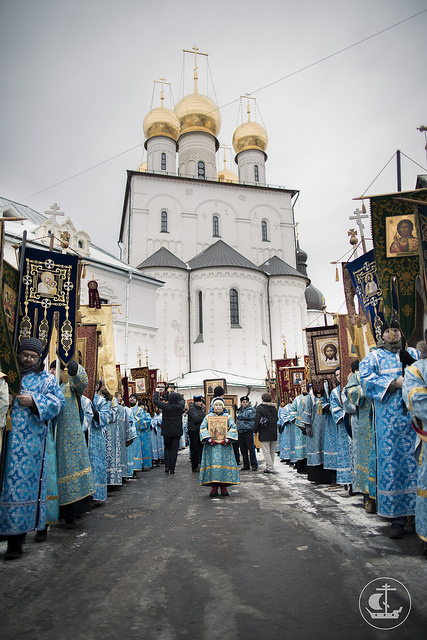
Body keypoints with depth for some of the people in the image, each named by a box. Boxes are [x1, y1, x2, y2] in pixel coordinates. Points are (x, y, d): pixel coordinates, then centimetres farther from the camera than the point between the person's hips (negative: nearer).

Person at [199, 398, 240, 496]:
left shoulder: (228, 416, 11)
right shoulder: (208, 416, 11)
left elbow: (233, 428, 1)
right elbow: (203, 428, 2)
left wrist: (228, 439, -14)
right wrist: (208, 439, -13)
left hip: (224, 445, 0)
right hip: (211, 444, 0)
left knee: (224, 464, -2)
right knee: (212, 464, -4)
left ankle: (224, 487, 6)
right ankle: (214, 487, 1)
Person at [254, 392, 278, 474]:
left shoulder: (260, 408, -8)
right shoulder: (274, 408, 9)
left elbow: (257, 420, -11)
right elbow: (277, 419, 16)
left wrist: (255, 431, -4)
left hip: (264, 433, -6)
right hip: (274, 432, 6)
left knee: (266, 451, -3)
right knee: (272, 451, 13)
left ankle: (270, 468, -6)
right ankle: (271, 466, 19)